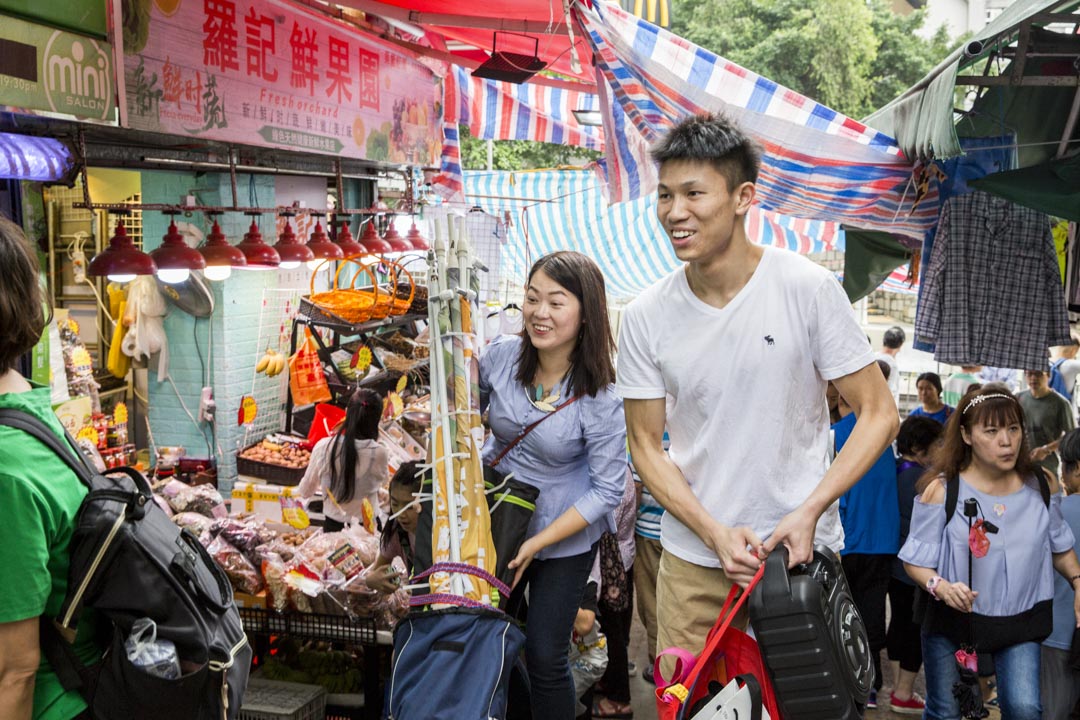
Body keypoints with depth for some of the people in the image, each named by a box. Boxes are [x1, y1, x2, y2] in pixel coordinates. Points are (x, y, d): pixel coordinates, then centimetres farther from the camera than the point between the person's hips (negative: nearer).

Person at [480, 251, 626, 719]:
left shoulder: (600, 397, -22)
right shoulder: (502, 355, -13)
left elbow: (607, 489, -17)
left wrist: (537, 543, -19)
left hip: (566, 533, -4)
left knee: (544, 654, 1)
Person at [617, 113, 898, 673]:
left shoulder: (808, 288, -10)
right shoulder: (646, 316, -4)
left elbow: (878, 413, -6)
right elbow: (646, 445, 2)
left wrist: (808, 512, -17)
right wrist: (715, 533, -11)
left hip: (803, 551, -1)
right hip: (691, 561, 2)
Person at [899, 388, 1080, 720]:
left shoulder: (1042, 484, -4)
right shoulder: (941, 490, -16)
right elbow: (916, 561, -12)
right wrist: (941, 587, -31)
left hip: (1021, 621, 2)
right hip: (954, 619, -2)